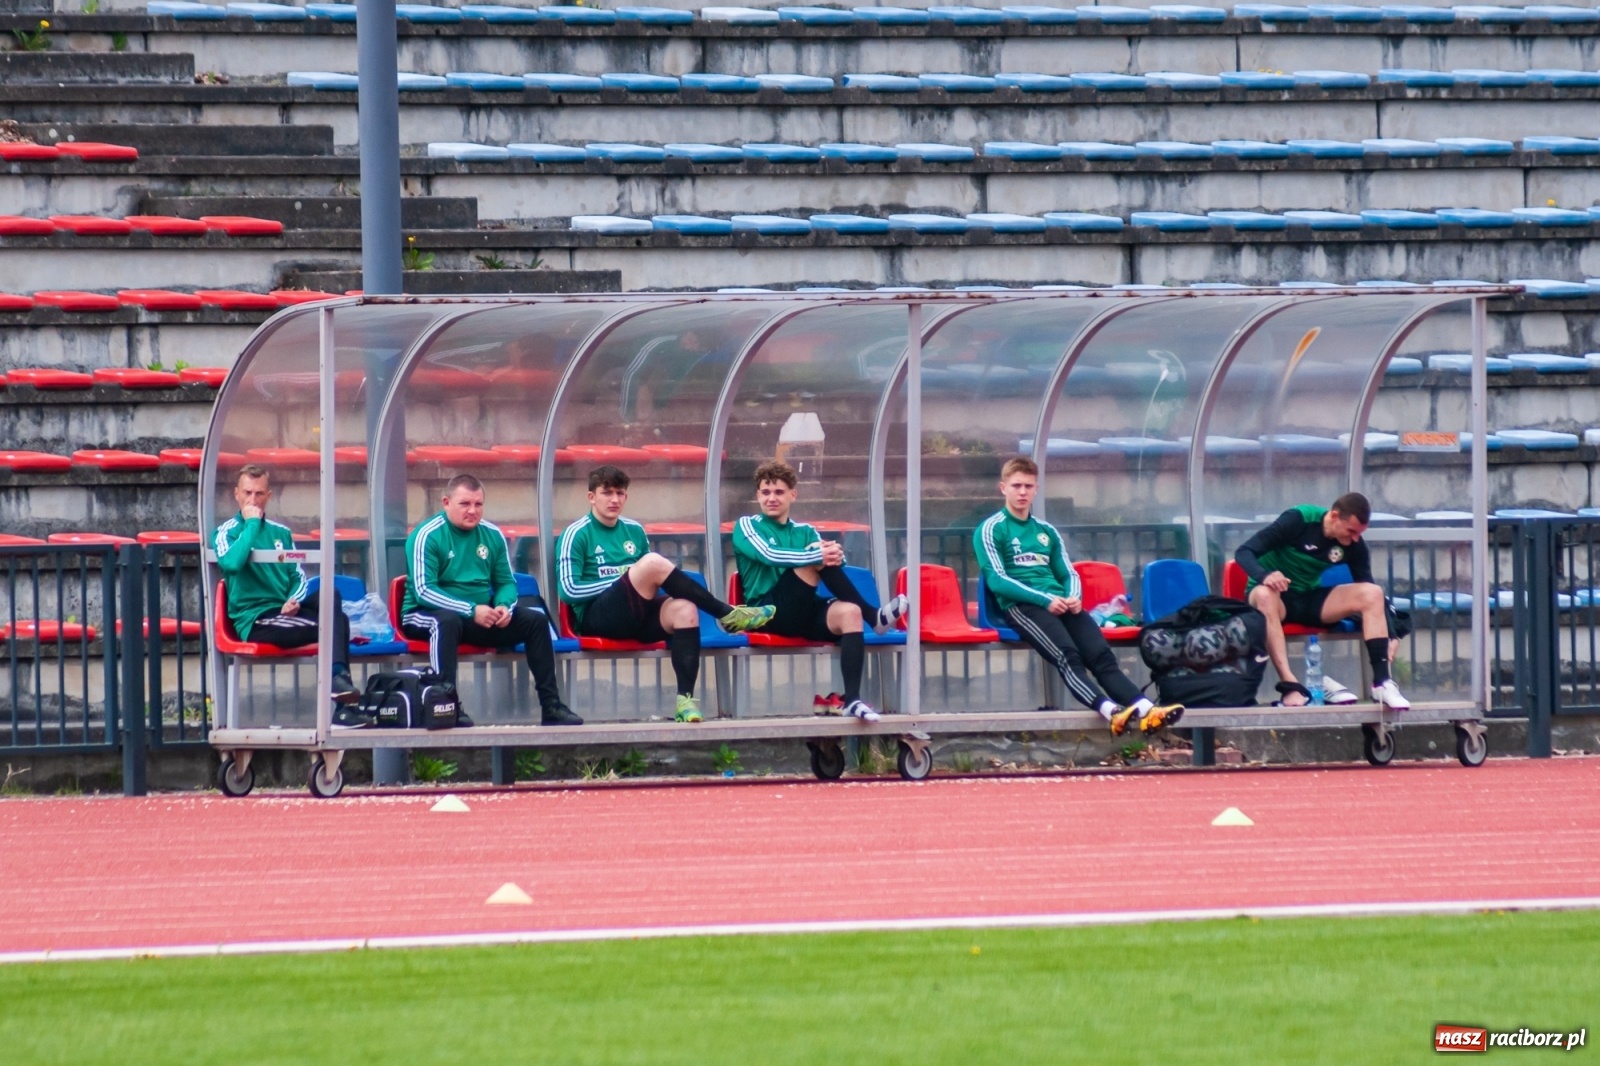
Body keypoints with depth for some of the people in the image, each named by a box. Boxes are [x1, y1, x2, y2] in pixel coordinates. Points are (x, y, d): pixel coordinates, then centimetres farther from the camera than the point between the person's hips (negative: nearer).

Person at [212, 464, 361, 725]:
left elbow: (298, 577, 18)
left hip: (285, 615, 6)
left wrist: (294, 601, -5)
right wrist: (252, 523, -11)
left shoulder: (281, 533, 21)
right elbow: (231, 562, -20)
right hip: (255, 622, -6)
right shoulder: (227, 533, 3)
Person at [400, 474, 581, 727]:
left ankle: (551, 706, -7)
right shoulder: (427, 536, -10)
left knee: (536, 620, -8)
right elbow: (424, 591, -18)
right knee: (447, 621, -40)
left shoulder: (492, 535, 8)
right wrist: (471, 611, -26)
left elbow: (506, 582, 13)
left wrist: (505, 607, -12)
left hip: (482, 618, 6)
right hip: (426, 616, -6)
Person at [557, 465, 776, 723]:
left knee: (684, 609, -29)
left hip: (638, 616, 6)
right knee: (653, 562, -28)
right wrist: (621, 580, -8)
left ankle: (686, 699, -39)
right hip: (595, 618, -6)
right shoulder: (576, 535, 2)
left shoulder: (634, 532, 20)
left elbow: (653, 579, 26)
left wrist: (643, 584, 1)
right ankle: (727, 615, -18)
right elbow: (569, 590, -7)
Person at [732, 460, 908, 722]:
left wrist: (835, 554, -21)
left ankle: (852, 700, -41)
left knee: (849, 612, -29)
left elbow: (832, 559, 5)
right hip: (768, 612, -4)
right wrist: (819, 555, -24)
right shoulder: (747, 526, 9)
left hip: (804, 614, 4)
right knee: (814, 558, -24)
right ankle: (873, 615, -19)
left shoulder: (805, 532, 24)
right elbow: (769, 555, -13)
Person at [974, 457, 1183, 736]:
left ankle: (1145, 710, -41)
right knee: (1066, 655, -32)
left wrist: (1073, 597, -2)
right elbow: (996, 580, -3)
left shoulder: (1046, 532, 26)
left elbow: (1069, 574, 24)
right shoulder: (991, 530, 9)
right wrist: (1045, 600, -13)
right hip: (1021, 605, -5)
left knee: (1100, 653, -21)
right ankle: (1111, 711, -53)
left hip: (1060, 604, 5)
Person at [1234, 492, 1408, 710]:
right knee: (1264, 595, -41)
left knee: (1372, 593, -18)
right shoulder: (1298, 520, -19)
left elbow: (1366, 588, 1)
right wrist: (1265, 575, -42)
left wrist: (1389, 636, -10)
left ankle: (1381, 682, -25)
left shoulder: (1354, 544, -6)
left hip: (1310, 599, 4)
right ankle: (1290, 685, -49)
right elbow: (1244, 552, -21)